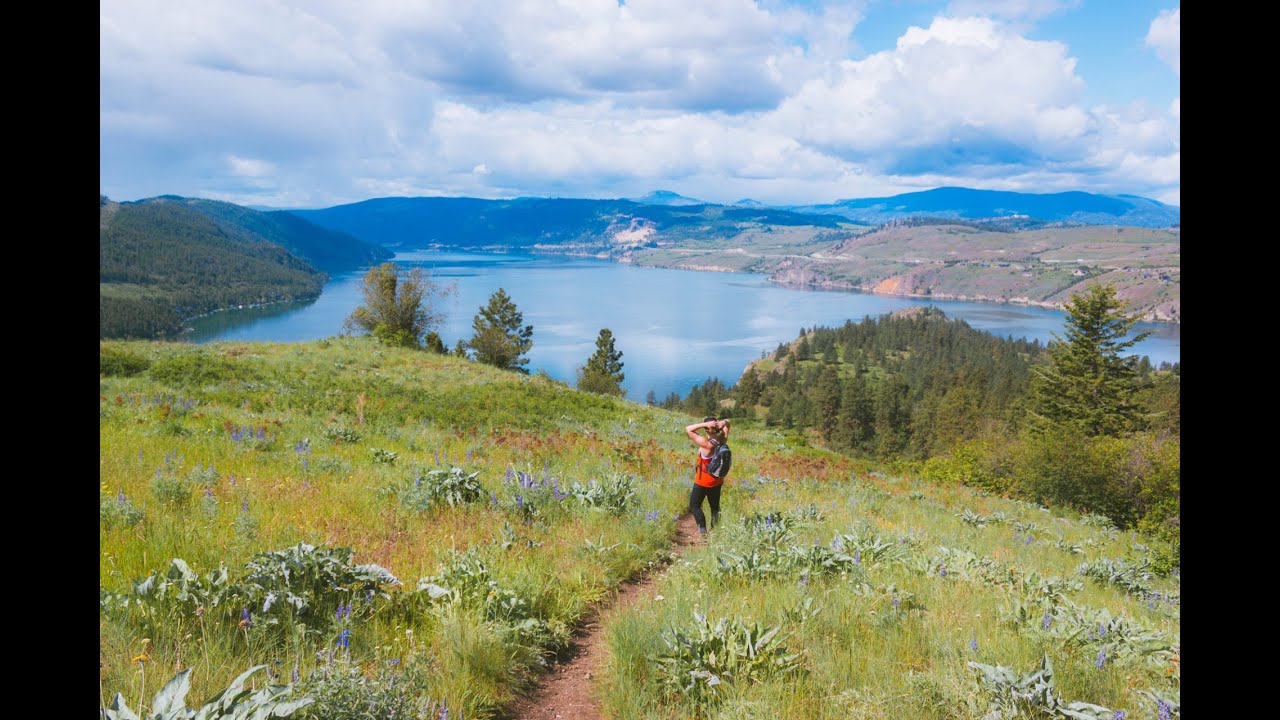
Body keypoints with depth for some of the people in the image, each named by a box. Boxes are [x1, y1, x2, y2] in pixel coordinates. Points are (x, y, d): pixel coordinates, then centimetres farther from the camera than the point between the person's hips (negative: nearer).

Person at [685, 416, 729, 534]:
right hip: (717, 480, 6)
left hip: (703, 481, -6)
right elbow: (727, 423, 8)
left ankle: (702, 529, 2)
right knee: (715, 505, 19)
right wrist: (723, 423, -15)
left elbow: (688, 429, -24)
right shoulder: (723, 440, -8)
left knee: (694, 505, 9)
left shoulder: (706, 444, -26)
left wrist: (705, 424, -29)